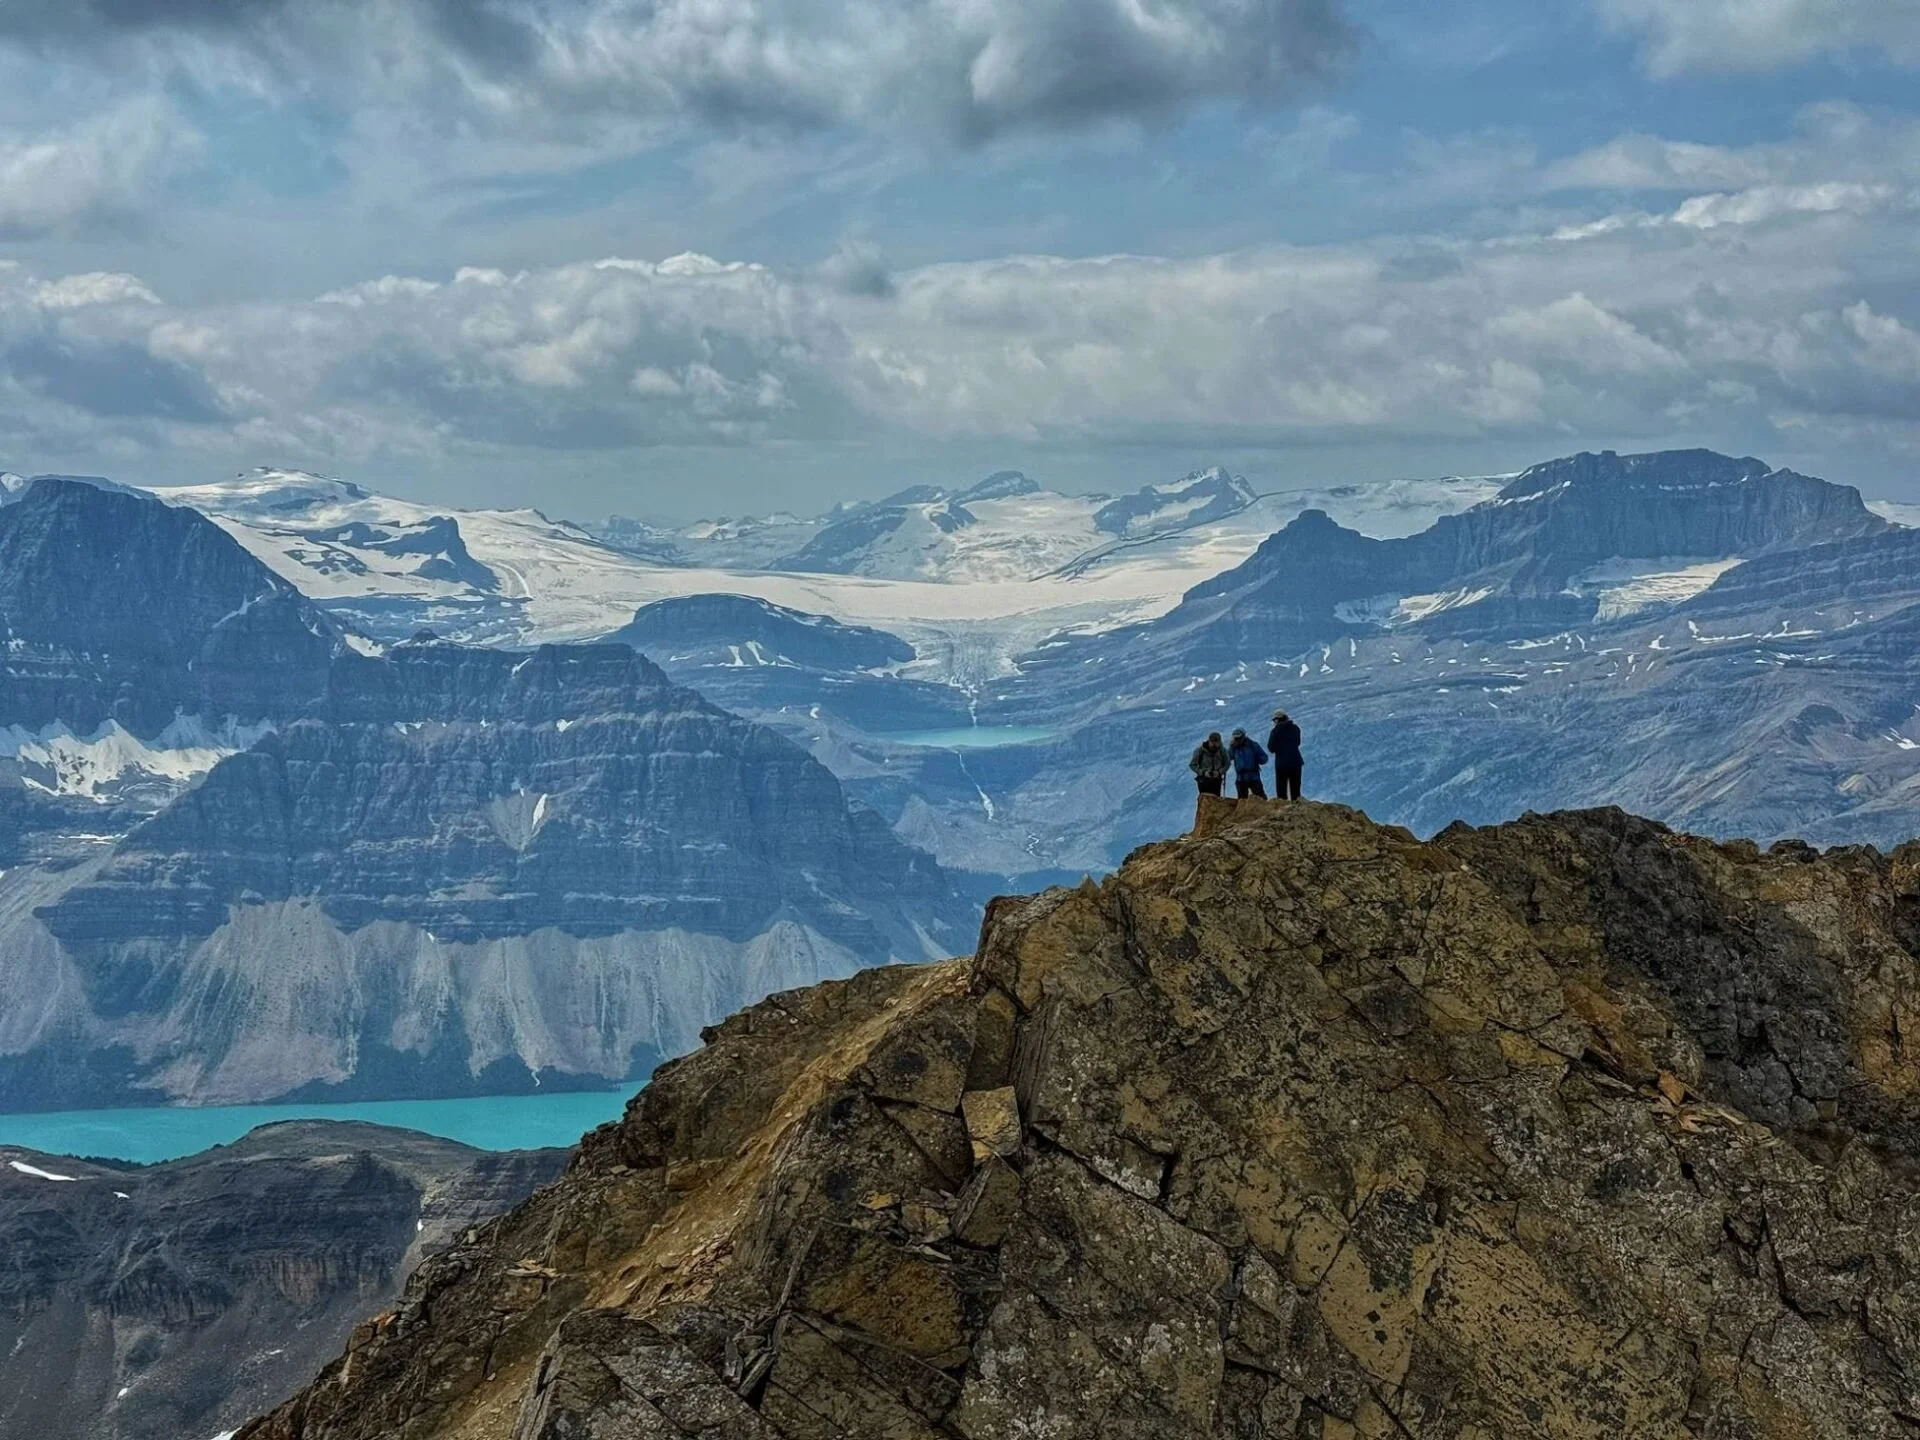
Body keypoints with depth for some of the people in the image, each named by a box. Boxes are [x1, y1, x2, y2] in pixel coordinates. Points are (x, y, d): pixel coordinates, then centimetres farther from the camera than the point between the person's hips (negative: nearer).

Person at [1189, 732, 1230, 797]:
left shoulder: (1222, 751, -5)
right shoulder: (1200, 751, -11)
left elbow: (1227, 764, 6)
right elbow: (1192, 765, -4)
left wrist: (1219, 772, -12)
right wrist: (1203, 772, -18)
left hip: (1216, 779, 2)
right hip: (1203, 779, -2)